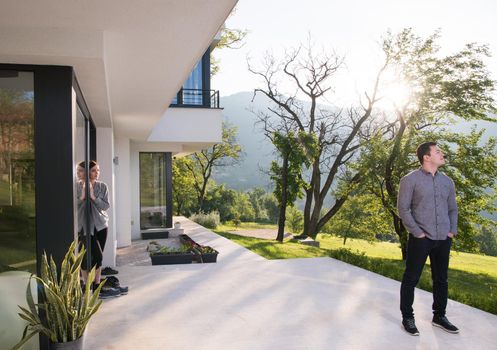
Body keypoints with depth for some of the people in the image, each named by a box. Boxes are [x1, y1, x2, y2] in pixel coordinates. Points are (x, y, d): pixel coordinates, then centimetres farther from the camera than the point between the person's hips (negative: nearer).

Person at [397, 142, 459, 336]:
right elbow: (403, 209, -8)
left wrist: (453, 231, 5)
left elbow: (453, 209, 17)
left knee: (441, 279, 14)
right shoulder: (410, 180, -6)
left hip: (443, 240, 6)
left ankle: (439, 316, 30)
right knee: (411, 279, 2)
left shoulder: (447, 181, 11)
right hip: (420, 239, -5)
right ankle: (407, 318, 15)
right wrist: (418, 233, -12)